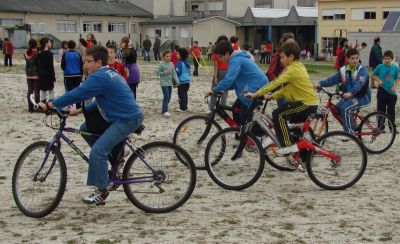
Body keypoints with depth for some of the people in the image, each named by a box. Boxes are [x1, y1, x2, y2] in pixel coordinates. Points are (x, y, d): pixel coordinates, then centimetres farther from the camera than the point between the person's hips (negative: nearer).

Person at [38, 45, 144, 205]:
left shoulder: (99, 77, -16)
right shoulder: (110, 74, 16)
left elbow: (76, 94, -19)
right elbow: (101, 101, 22)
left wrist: (49, 105, -13)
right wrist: (79, 111, 15)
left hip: (127, 120, -10)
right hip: (120, 117, 10)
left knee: (97, 151, -15)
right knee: (85, 129, 15)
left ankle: (101, 192, -5)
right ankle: (110, 155, 22)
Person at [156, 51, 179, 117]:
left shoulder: (171, 64, 7)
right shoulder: (161, 64, -8)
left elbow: (174, 73, 6)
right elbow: (157, 72, -7)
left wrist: (177, 81, -2)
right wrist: (165, 73, -18)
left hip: (170, 83, 6)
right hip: (164, 83, -6)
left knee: (169, 97, 9)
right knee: (166, 96, -13)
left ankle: (163, 109, 23)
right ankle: (165, 111, -11)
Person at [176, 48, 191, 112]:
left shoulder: (179, 63, -13)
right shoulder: (187, 63, 10)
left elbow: (178, 72, -18)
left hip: (181, 81, -7)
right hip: (187, 81, 7)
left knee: (181, 94, -1)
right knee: (185, 94, 12)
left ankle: (182, 108, 0)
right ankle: (185, 107, 16)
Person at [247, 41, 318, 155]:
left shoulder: (293, 69, -17)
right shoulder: (298, 66, 14)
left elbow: (276, 83, -25)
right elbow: (286, 88, 15)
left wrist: (257, 94, -25)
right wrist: (272, 96, 6)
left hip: (307, 103, -11)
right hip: (310, 103, 11)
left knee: (278, 114, -15)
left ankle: (288, 145, -15)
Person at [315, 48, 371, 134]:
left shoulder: (362, 69, -13)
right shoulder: (343, 70, 5)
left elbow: (360, 82, -31)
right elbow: (333, 79, -2)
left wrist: (351, 93, -48)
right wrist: (320, 84, -20)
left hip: (362, 97, -7)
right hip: (348, 96, 7)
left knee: (345, 108, -26)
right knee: (337, 107, -12)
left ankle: (349, 133, -16)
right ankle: (351, 127, 7)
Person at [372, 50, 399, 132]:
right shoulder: (380, 66, -5)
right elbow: (373, 75, 6)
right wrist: (378, 80, -11)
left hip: (391, 92, 1)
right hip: (382, 90, -1)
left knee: (391, 110, 7)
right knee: (381, 110, 4)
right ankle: (381, 127, 13)